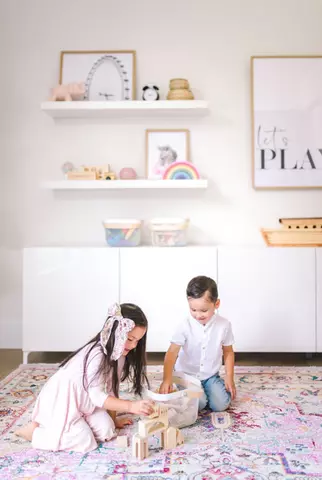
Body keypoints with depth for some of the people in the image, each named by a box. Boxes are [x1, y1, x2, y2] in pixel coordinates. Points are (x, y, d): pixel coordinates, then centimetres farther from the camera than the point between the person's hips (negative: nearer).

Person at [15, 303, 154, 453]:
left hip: (83, 401, 9)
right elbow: (97, 396, -33)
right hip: (60, 400, -9)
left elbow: (112, 387, 5)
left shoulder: (119, 352, -3)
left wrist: (113, 419, 8)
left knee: (106, 432, -5)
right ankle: (34, 431, 0)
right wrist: (131, 406, -39)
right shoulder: (96, 355, -31)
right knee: (85, 443, -18)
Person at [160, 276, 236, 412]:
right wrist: (167, 379, -35)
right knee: (198, 404, -21)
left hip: (211, 375, 2)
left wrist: (229, 377, -1)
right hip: (187, 375, -2)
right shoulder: (185, 327, -18)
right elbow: (172, 353, -23)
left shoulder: (224, 325, -11)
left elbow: (228, 352, 3)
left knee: (220, 405, -13)